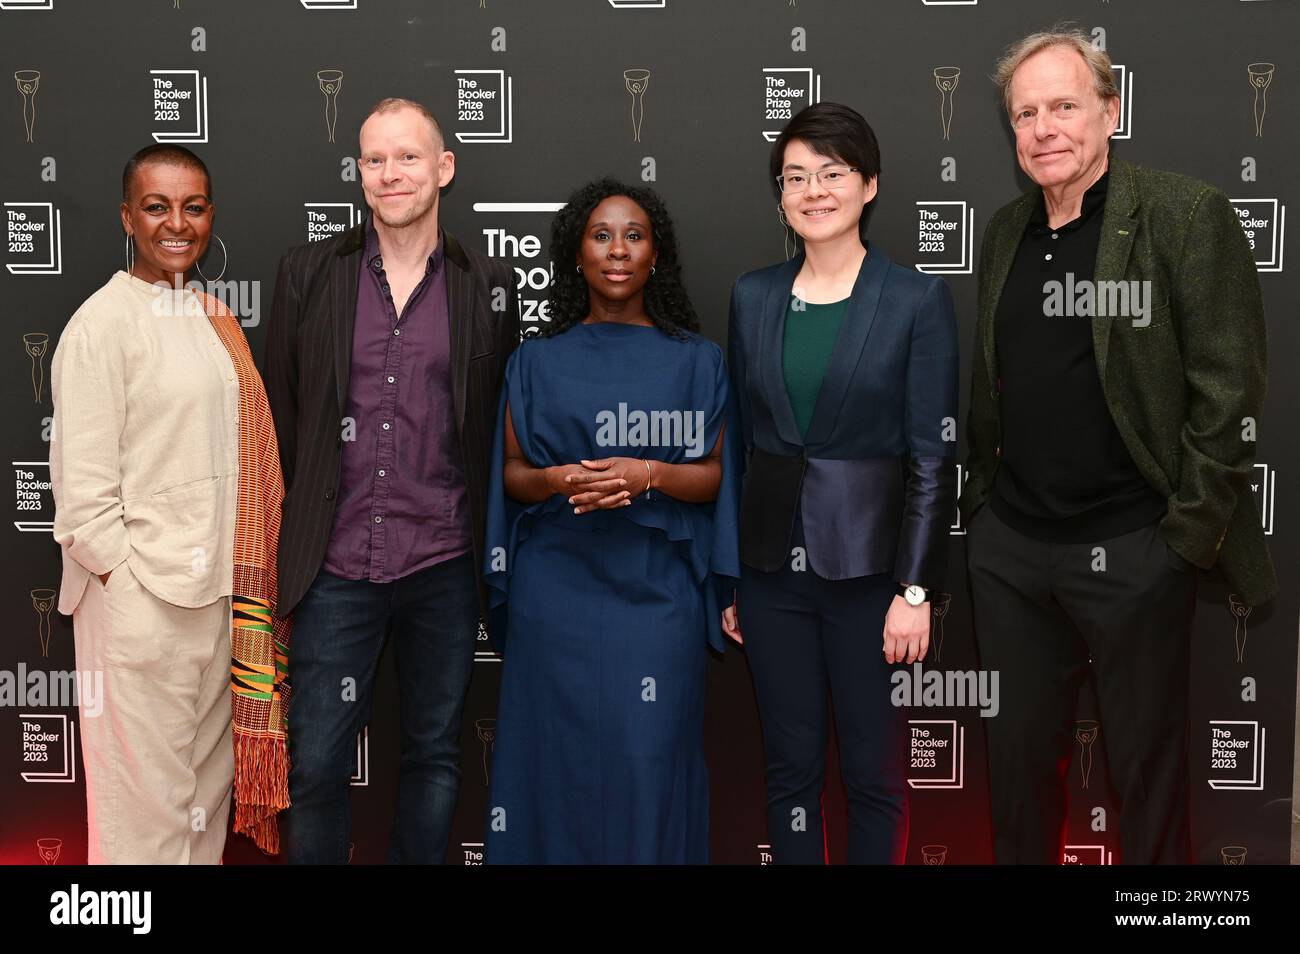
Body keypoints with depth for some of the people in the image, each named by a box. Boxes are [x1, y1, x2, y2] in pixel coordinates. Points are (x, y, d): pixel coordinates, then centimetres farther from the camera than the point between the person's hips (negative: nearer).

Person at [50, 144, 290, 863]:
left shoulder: (213, 318, 11)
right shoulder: (103, 322, -10)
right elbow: (83, 486, -13)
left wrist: (245, 581, 8)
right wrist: (125, 581, -13)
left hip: (217, 586, 7)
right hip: (140, 594, -7)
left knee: (208, 777, 17)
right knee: (148, 797, 4)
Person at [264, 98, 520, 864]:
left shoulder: (489, 285, 2)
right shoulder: (309, 272, 4)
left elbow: (503, 424, 5)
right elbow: (280, 413, 7)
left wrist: (495, 550, 1)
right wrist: (295, 535, 4)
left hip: (445, 568, 0)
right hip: (337, 566, 0)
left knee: (436, 755, 13)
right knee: (316, 764, 5)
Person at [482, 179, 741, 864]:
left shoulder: (696, 359, 5)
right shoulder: (538, 361, 7)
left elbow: (714, 475, 3)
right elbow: (511, 474, 8)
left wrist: (649, 475, -16)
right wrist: (559, 479, -13)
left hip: (658, 590, -1)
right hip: (557, 588, 1)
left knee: (648, 762, -1)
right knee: (559, 758, 4)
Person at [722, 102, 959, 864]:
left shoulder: (918, 300, -5)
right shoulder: (753, 296, 6)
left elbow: (933, 456, -7)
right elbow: (736, 440, 10)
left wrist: (915, 591, -11)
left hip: (869, 565, -3)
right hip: (773, 566, 3)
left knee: (875, 773, 7)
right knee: (790, 766, 12)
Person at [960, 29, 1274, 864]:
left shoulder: (1188, 218, -9)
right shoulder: (1005, 231, 10)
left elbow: (1230, 389, -12)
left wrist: (1191, 534, -13)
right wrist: (981, 499, 11)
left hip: (1131, 549, -5)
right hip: (1007, 545, 5)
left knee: (1148, 764, 9)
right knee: (1019, 751, 16)